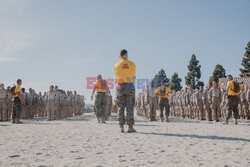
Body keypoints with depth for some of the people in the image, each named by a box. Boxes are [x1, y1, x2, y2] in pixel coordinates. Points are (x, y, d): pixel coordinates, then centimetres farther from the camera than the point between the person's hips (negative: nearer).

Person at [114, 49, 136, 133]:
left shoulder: (116, 65, 5)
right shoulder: (132, 64, 1)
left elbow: (118, 77, 7)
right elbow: (133, 76, 2)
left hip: (120, 87, 1)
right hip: (130, 87, -1)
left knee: (121, 108, 5)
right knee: (130, 108, 1)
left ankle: (121, 127, 3)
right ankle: (130, 127, -1)